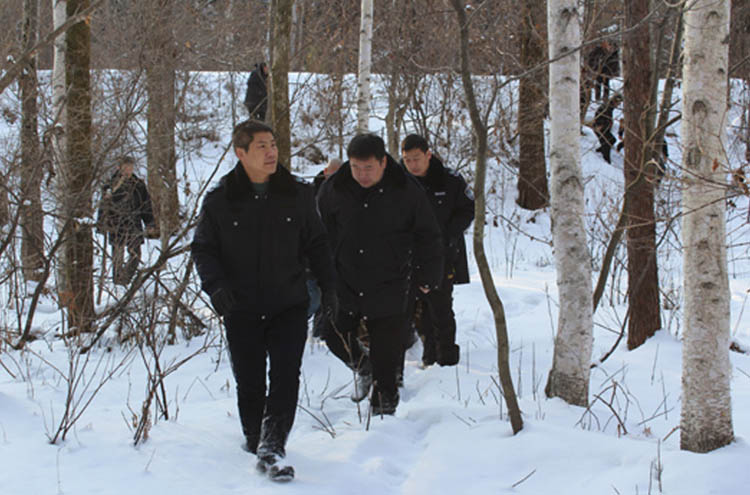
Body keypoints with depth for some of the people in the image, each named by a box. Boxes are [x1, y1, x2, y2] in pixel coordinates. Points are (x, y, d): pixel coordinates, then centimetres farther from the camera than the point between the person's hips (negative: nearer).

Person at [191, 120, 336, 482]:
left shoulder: (297, 194, 3)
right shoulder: (220, 200, -2)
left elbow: (316, 244, 12)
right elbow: (204, 248, 4)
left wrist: (328, 286, 8)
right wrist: (214, 283, -13)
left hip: (290, 305, 0)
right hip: (241, 309, 0)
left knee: (286, 376, -12)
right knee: (249, 381, 7)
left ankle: (271, 446, -13)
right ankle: (254, 437, 28)